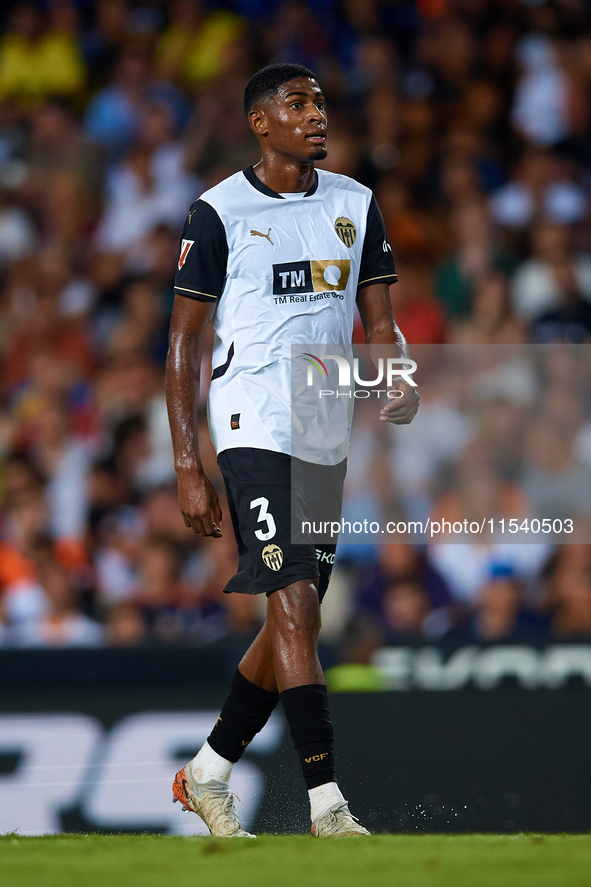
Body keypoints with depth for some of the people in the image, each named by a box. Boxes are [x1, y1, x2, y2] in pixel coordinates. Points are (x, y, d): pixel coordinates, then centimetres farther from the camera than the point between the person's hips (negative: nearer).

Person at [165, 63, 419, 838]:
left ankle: (208, 773, 26)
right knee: (294, 605, -16)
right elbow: (185, 344, -2)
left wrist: (403, 380, -10)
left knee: (294, 621, 9)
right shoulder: (219, 213, -4)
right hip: (254, 423, -6)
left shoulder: (355, 205, 11)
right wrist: (188, 468, -8)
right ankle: (326, 804, -17)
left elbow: (380, 321, 13)